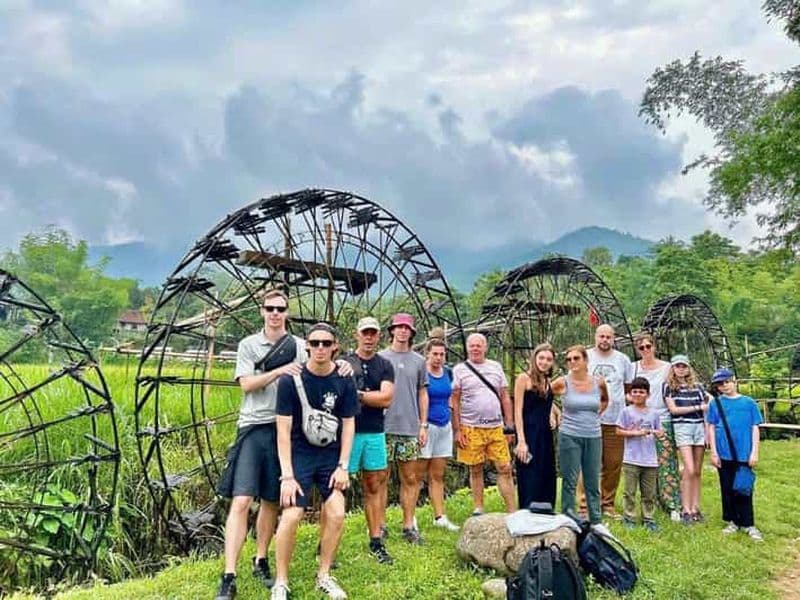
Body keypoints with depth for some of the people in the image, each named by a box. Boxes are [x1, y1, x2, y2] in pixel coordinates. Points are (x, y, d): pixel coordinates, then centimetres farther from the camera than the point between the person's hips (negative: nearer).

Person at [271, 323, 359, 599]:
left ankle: (324, 576, 17)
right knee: (291, 515, -12)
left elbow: (348, 425, 1)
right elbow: (284, 429, -12)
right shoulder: (291, 380, -14)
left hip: (331, 456, 3)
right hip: (299, 455, -2)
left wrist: (342, 466, -5)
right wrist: (287, 475, -16)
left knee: (336, 514, -6)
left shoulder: (344, 381, -6)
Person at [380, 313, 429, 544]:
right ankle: (380, 525, 15)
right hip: (384, 427, -2)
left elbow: (422, 394, 12)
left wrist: (423, 424, 7)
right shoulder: (380, 358, 3)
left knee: (410, 479, 7)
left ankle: (409, 525, 17)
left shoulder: (418, 360, 9)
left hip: (410, 428, 2)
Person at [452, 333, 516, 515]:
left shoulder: (496, 367, 10)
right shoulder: (459, 370, 1)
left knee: (505, 468, 1)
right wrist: (457, 430, -6)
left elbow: (505, 398, 12)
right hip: (471, 429, -2)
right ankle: (478, 509, 20)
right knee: (476, 470, 7)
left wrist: (510, 425, 7)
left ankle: (512, 511, 9)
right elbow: (454, 402, -1)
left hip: (496, 427, 2)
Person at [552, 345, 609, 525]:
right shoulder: (563, 382, -7)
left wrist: (596, 415, 10)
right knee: (570, 482, 2)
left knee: (593, 483, 10)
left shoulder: (599, 382, 1)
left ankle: (596, 523, 22)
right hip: (569, 437, -3)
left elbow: (605, 400, 22)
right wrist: (559, 415, 2)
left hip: (594, 437, 3)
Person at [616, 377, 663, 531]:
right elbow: (619, 431, -4)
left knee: (649, 494, 10)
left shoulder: (654, 413, 8)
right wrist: (636, 433, -12)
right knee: (629, 492, 2)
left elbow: (660, 431, 14)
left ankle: (648, 519, 20)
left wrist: (655, 432, -8)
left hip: (650, 460, 3)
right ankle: (629, 518, 11)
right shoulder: (626, 411, -2)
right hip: (631, 460, -3)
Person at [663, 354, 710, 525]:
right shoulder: (669, 386, 4)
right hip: (682, 427, -3)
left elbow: (706, 410, 11)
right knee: (689, 470, -11)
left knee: (698, 471, 4)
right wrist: (697, 407, -3)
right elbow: (673, 409, -3)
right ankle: (685, 510, -4)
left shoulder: (697, 386, 13)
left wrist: (708, 431, 2)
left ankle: (695, 508, 11)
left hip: (699, 427, 4)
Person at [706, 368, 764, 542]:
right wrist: (713, 452, -1)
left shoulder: (749, 402, 3)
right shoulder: (716, 404, 3)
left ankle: (748, 524, 16)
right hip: (724, 454, 1)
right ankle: (732, 521, 22)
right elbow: (711, 428, 4)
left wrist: (754, 452, -2)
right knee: (728, 489, 10)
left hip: (744, 454, -1)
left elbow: (755, 428, 3)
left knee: (744, 489, 5)